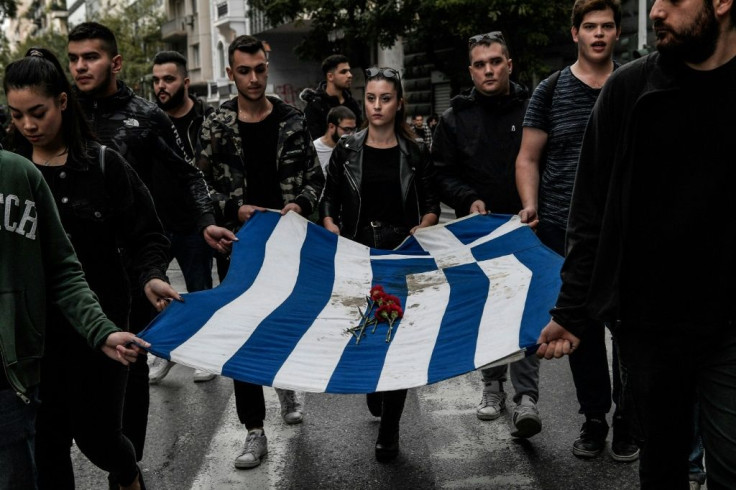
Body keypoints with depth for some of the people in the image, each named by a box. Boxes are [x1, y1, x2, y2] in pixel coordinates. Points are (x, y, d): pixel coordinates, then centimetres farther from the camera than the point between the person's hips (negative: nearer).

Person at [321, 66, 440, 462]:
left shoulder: (414, 153, 4)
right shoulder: (347, 150, 5)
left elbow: (431, 205, 6)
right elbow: (329, 201, 7)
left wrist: (423, 227, -12)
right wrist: (334, 232, -9)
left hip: (403, 252, -1)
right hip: (357, 252, 1)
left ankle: (389, 427, 8)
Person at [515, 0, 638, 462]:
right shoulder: (550, 91, 5)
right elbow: (529, 158, 7)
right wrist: (531, 204, -8)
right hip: (566, 232, 0)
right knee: (582, 328, 9)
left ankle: (627, 419, 18)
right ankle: (593, 418, 23)